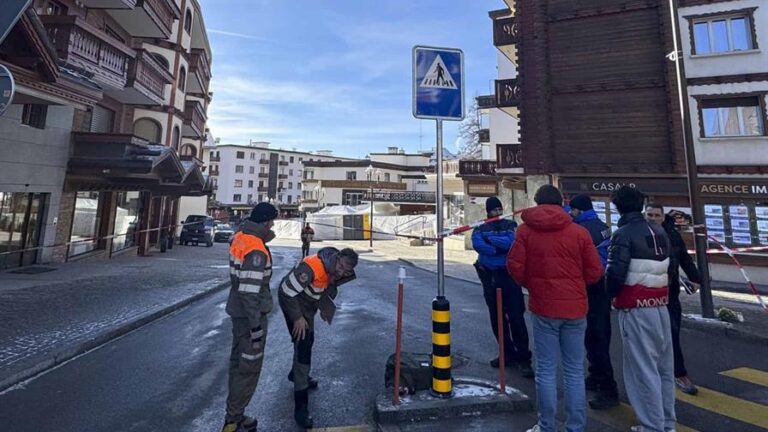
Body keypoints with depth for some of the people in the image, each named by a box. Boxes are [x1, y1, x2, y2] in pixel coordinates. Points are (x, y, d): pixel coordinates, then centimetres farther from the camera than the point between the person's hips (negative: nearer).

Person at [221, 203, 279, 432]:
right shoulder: (256, 251, -27)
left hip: (237, 310, 9)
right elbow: (250, 292, -28)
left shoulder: (239, 237, 0)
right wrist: (256, 326, -22)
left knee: (238, 361, 21)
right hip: (250, 314, -9)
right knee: (250, 367, 6)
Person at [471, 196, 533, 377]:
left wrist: (490, 239, -11)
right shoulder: (480, 228, 8)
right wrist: (502, 248, -16)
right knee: (496, 318, 12)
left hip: (509, 276, -3)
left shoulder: (510, 225, 4)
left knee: (516, 317, -3)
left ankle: (523, 357, 9)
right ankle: (508, 353, 28)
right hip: (489, 277, 3)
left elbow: (511, 242, -16)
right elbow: (478, 245, -13)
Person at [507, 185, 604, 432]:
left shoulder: (525, 229, -4)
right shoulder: (579, 232, -1)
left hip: (543, 307, -1)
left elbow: (515, 266, -8)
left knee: (546, 370, 8)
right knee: (575, 371, 12)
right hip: (575, 308, 2)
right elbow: (595, 272, 0)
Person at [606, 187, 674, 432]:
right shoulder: (659, 232, 10)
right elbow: (668, 267, 11)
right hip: (660, 305, 8)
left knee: (643, 369, 2)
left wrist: (612, 294, -1)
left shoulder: (624, 233, -14)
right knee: (663, 367, 18)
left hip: (636, 308, -8)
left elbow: (615, 273, -19)